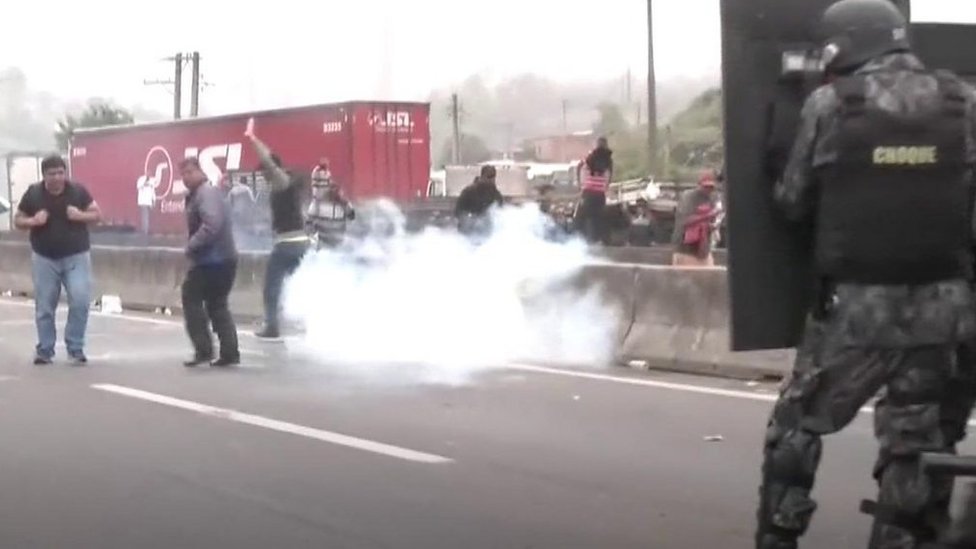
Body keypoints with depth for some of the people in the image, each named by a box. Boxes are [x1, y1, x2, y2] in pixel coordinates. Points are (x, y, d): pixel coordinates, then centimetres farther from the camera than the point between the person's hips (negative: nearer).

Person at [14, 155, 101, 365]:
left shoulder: (78, 190, -4)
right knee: (44, 307, 4)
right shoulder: (33, 193, -3)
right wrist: (33, 221, -16)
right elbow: (18, 220, 5)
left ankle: (76, 348, 1)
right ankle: (44, 350, 15)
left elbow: (97, 215, 3)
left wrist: (81, 216, -17)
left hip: (76, 256, -1)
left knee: (80, 301, -12)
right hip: (44, 258, 1)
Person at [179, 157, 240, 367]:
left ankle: (204, 350, -4)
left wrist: (191, 246, -18)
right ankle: (230, 352, 11)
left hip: (211, 260, -10)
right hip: (224, 259, 10)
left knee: (191, 299, -1)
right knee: (217, 305, 14)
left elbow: (212, 225, -27)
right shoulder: (198, 194, 20)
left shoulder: (207, 193, -14)